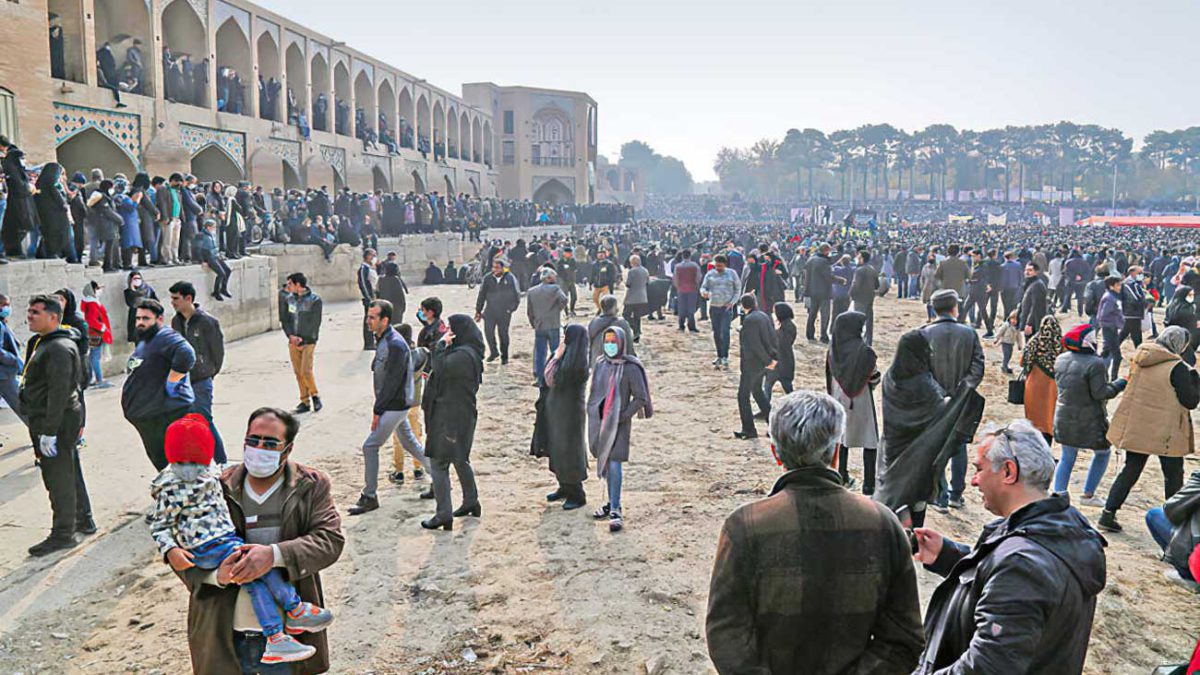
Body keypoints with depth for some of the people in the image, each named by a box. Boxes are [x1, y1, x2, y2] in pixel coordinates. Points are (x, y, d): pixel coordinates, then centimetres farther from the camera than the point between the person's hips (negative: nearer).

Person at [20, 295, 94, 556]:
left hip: (57, 424, -10)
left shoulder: (58, 348, -19)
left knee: (58, 479, -3)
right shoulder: (42, 344, 16)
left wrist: (48, 431, -25)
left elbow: (59, 392, -24)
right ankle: (83, 519, 30)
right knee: (71, 474, 18)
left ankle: (63, 534, 4)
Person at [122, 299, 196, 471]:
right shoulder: (143, 342, 17)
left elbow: (186, 355, -35)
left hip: (167, 415, -11)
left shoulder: (166, 337, -16)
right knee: (157, 458, 18)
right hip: (147, 417, 11)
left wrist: (171, 384, -27)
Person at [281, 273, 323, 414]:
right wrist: (290, 335, -7)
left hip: (308, 341, -5)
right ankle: (305, 402, 14)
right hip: (293, 341, 5)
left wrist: (302, 339, -14)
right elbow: (284, 319, 8)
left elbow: (315, 323, -10)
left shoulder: (314, 300, -7)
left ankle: (315, 395, 13)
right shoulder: (288, 299, 7)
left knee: (306, 371, -11)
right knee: (298, 372, 6)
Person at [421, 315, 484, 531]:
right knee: (460, 459, 23)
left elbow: (441, 368, -29)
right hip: (461, 415, 11)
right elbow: (441, 369, 17)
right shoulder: (466, 352, 12)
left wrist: (442, 344, -16)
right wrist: (444, 346, 5)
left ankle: (444, 514, -4)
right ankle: (471, 502, 34)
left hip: (451, 417, -11)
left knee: (438, 464, -6)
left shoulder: (463, 355, -20)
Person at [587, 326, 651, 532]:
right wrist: (593, 416, 7)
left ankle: (616, 510, -6)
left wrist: (622, 416, -14)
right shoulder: (599, 364, 6)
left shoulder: (630, 368, -10)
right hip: (600, 422, 6)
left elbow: (640, 398, -9)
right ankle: (612, 503, 26)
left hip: (619, 423, -5)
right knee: (605, 463, 12)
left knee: (615, 464, -11)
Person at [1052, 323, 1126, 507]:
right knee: (1102, 454, 19)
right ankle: (1088, 494, 22)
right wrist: (1121, 383, -5)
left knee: (1067, 458, 14)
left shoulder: (1060, 360, 0)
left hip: (1064, 418, 5)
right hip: (1089, 420, -5)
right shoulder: (1094, 363, -20)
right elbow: (1100, 392, -17)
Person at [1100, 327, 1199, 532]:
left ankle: (1108, 513, 8)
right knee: (1173, 476, 12)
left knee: (1130, 469, 13)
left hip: (1135, 428, 6)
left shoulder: (1139, 359, 3)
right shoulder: (1177, 367, -17)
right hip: (1166, 432, -6)